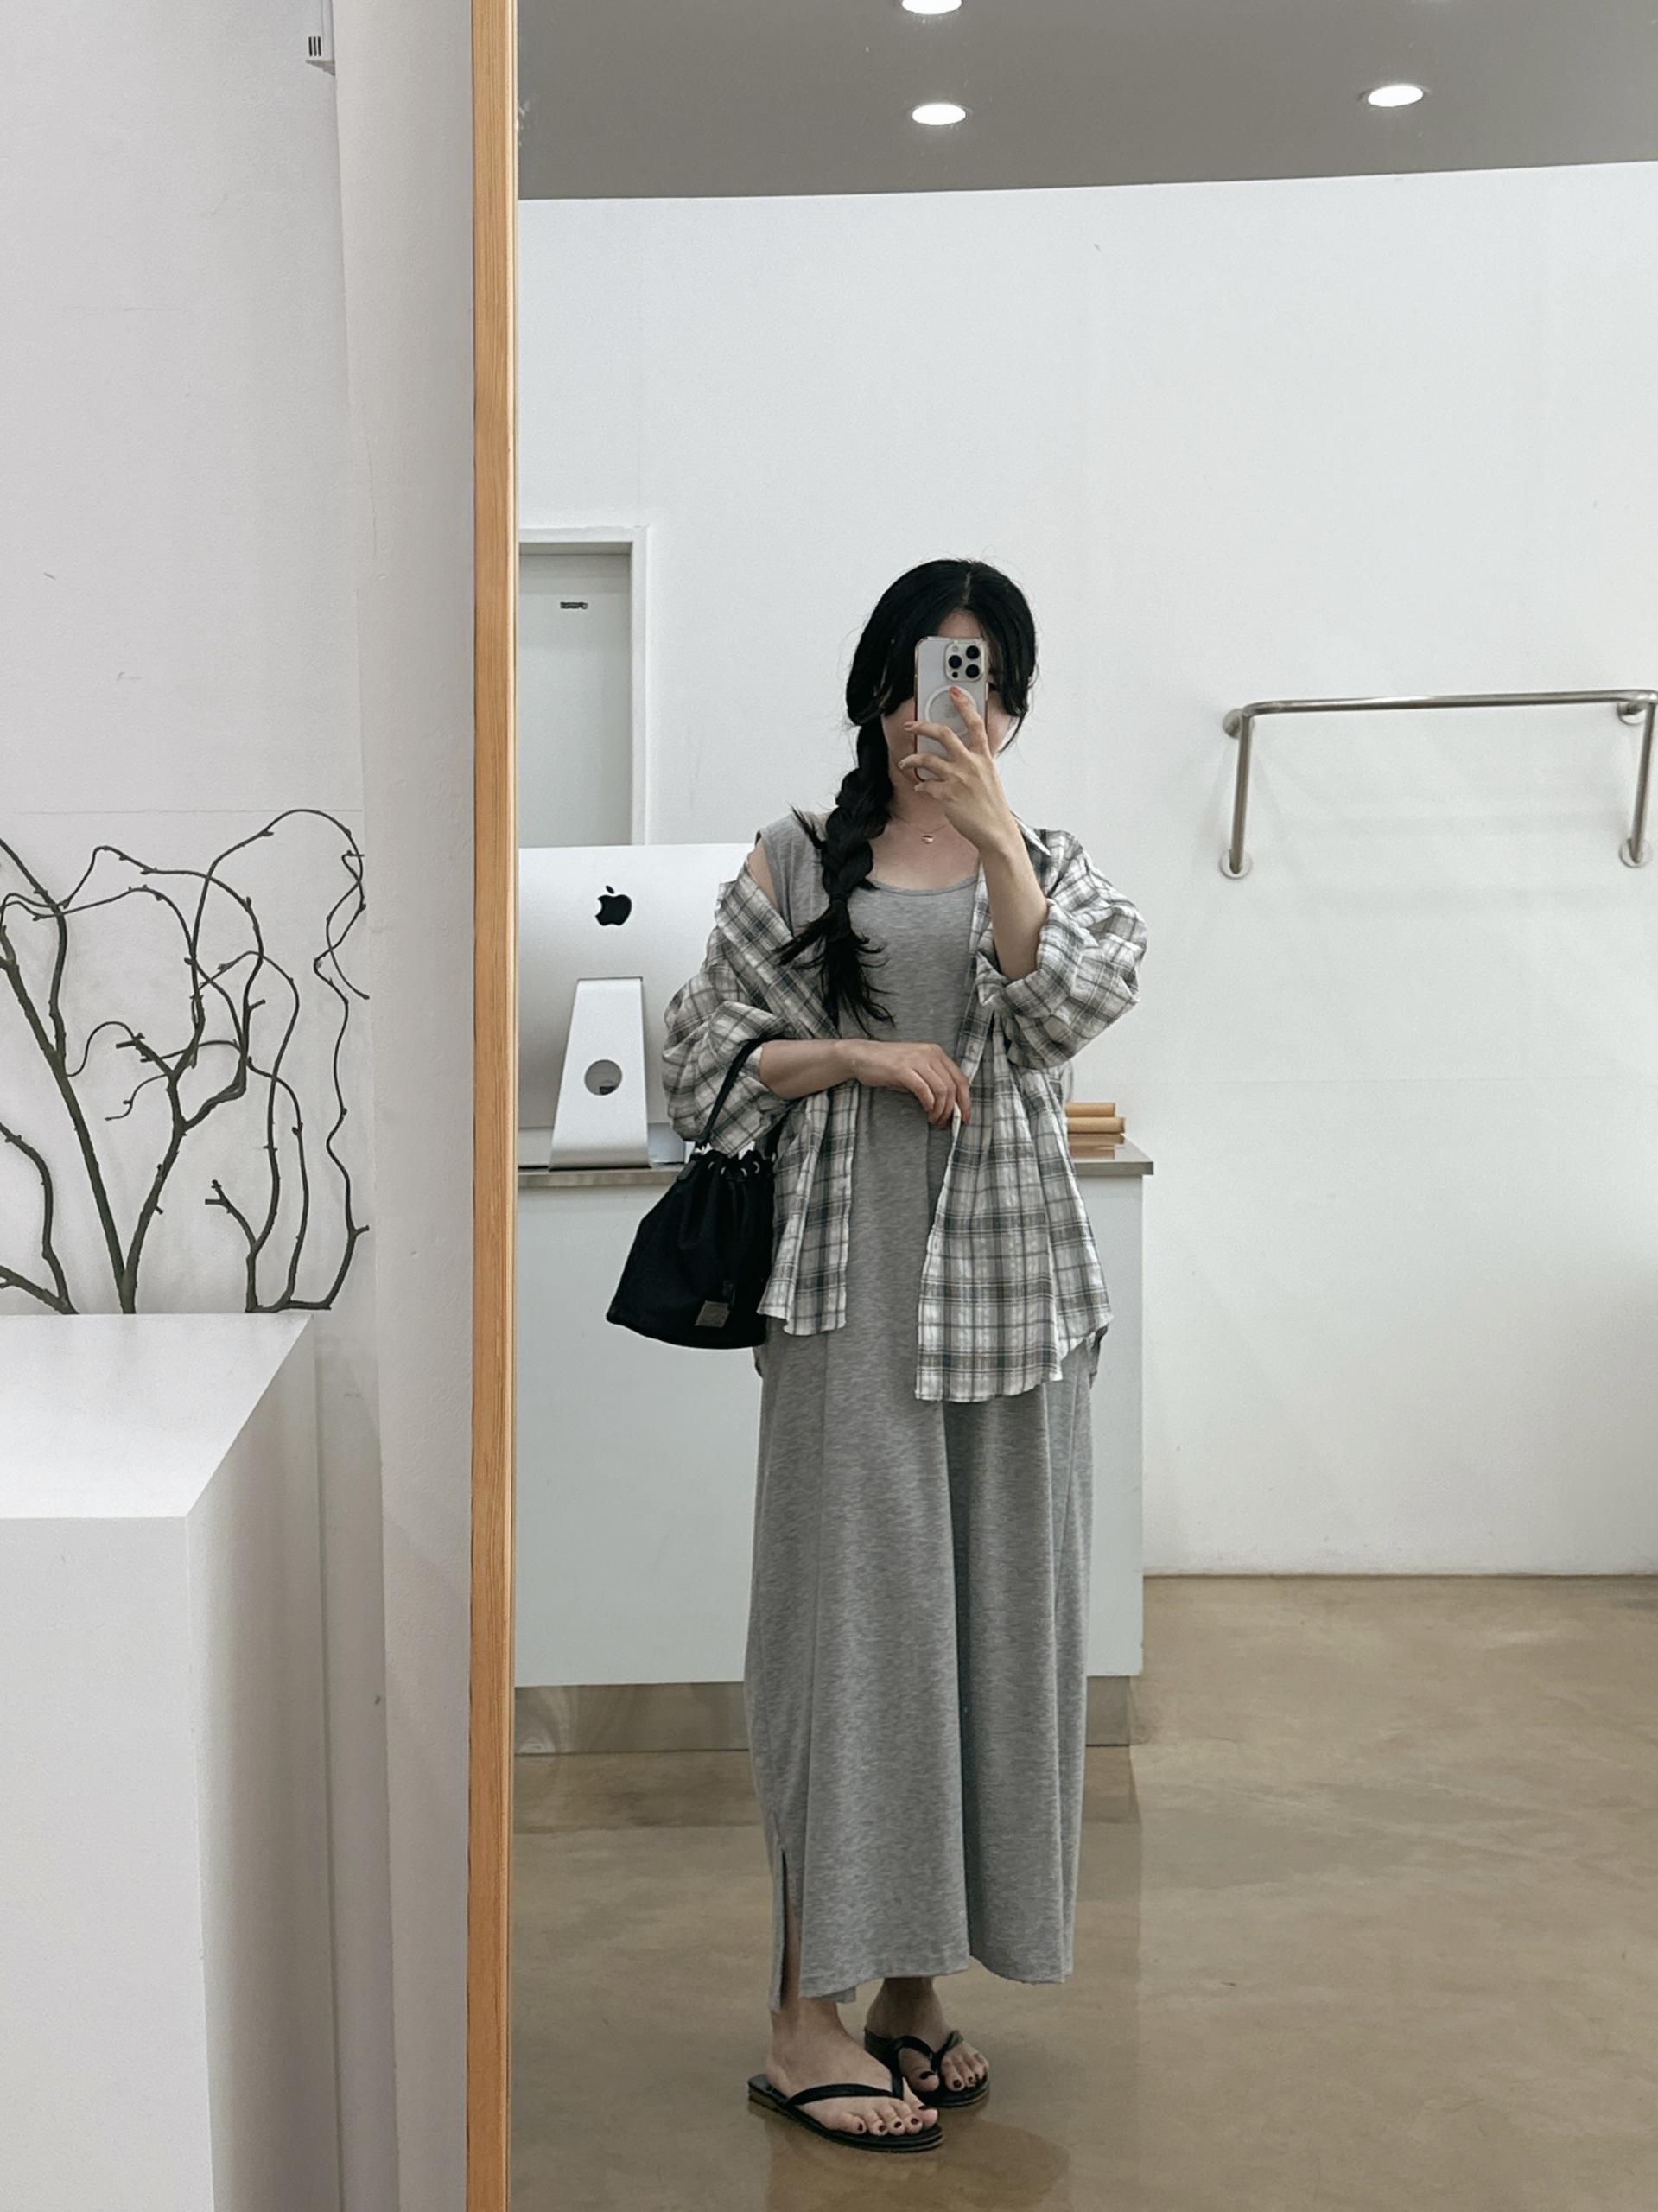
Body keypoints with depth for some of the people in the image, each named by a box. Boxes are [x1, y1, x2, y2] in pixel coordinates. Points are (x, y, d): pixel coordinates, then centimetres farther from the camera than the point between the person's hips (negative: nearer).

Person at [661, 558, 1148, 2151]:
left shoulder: (1055, 871, 10)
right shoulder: (797, 864, 6)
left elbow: (1068, 1006, -11)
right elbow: (700, 1065, 3)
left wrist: (993, 832, -20)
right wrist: (858, 1055, -10)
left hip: (1013, 1294, 3)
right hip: (850, 1290, -3)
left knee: (990, 1626, 6)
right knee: (850, 1619, -5)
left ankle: (913, 1983, 20)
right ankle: (808, 2019, 3)